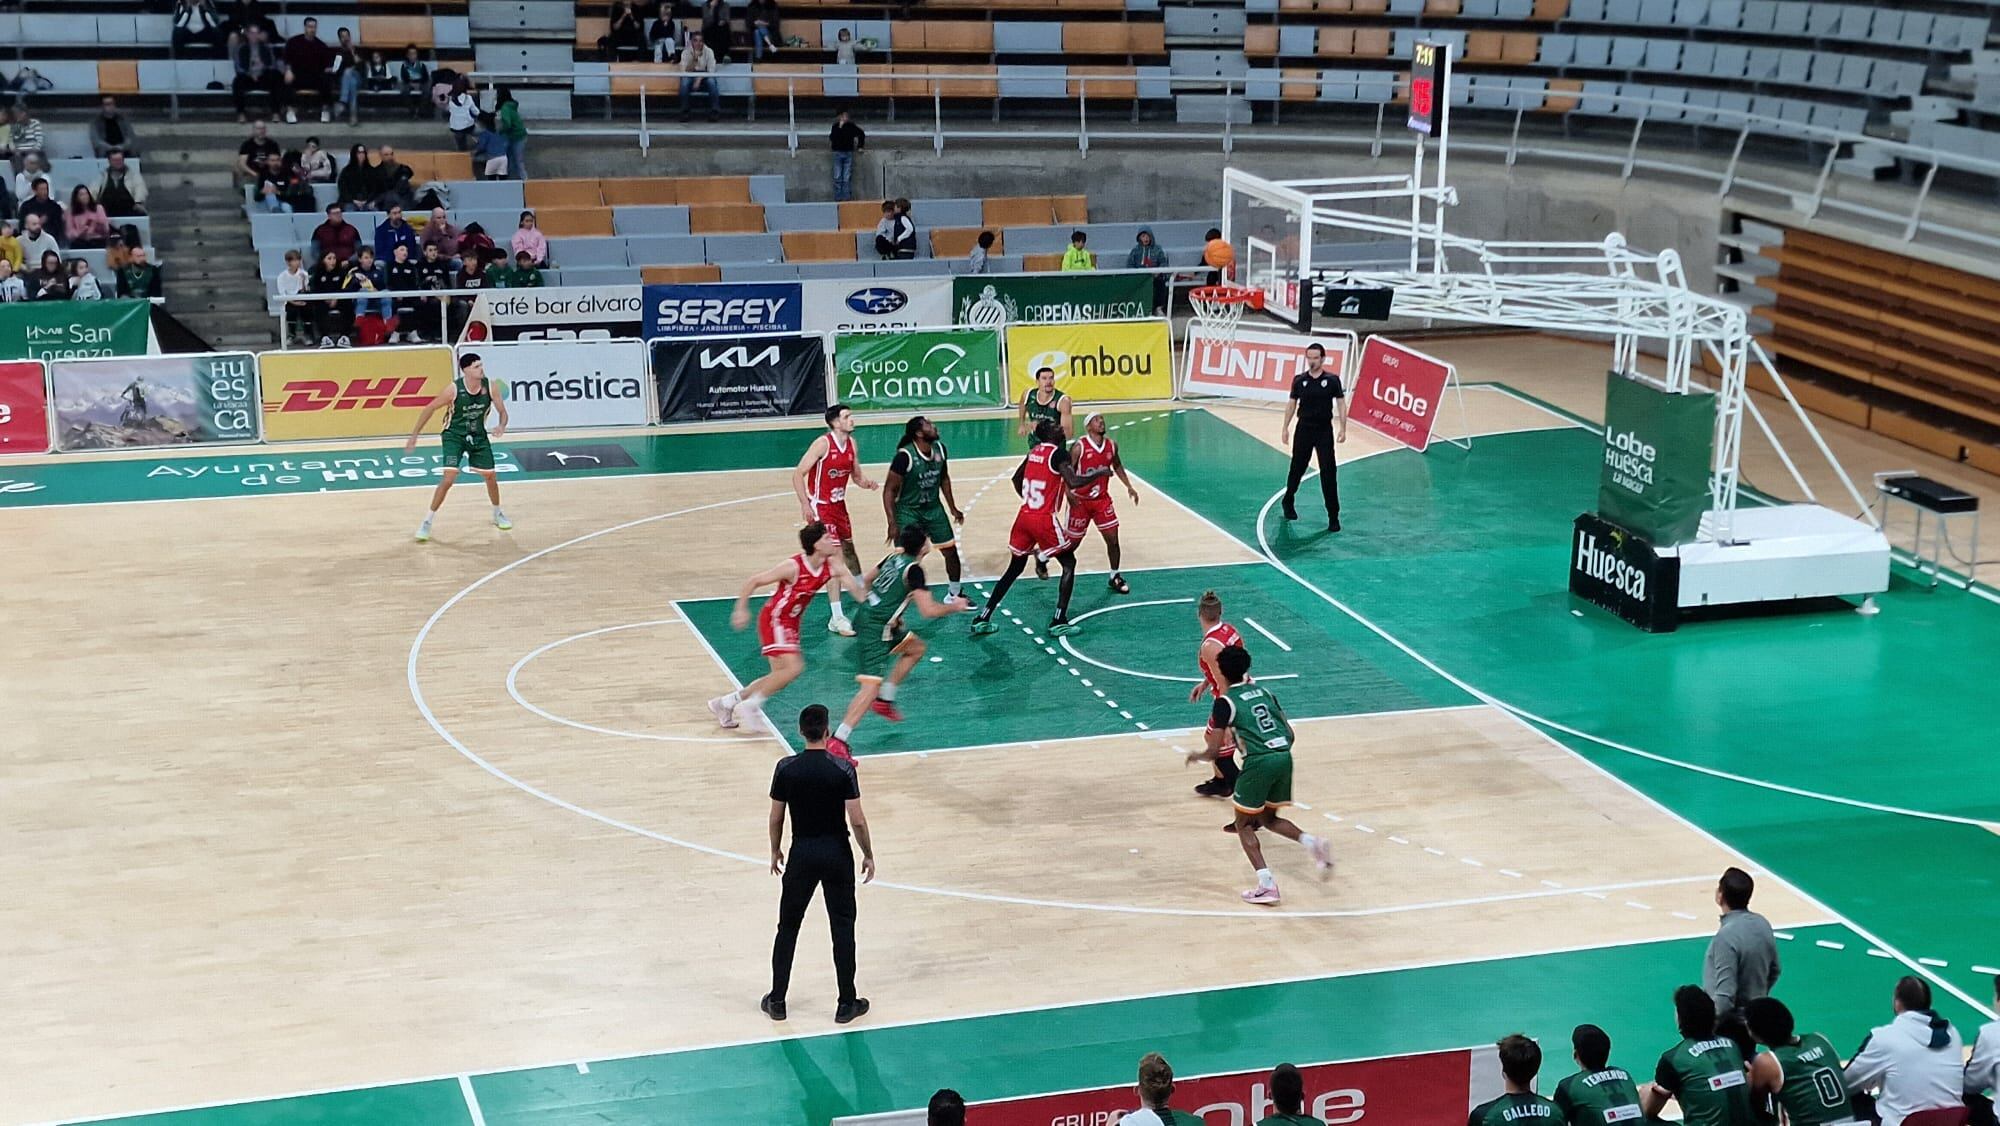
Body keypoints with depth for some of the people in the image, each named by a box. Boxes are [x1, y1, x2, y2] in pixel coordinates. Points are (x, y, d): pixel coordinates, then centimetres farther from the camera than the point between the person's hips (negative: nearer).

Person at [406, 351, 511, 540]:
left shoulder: (489, 387, -14)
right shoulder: (454, 389, -23)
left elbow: (503, 412, -3)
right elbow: (429, 409, -12)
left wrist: (501, 427, -27)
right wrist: (414, 436, -10)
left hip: (479, 436, 4)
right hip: (454, 436, -4)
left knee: (491, 476, 9)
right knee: (449, 478, -18)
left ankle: (498, 514, 36)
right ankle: (427, 522, -6)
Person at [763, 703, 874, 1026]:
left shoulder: (786, 768, -9)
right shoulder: (843, 768, -13)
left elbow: (776, 818, -2)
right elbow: (857, 820, -12)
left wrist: (775, 851, 14)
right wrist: (868, 855, 2)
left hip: (802, 853, 1)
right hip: (837, 854, -1)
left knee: (788, 927, 13)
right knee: (843, 929, 9)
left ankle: (777, 1001, 19)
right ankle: (847, 1004, 14)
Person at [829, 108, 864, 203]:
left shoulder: (851, 126, 1)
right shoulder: (835, 126, 5)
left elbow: (861, 134, 10)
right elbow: (832, 138, -4)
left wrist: (860, 146, 10)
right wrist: (839, 127, -8)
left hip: (848, 153, -1)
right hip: (837, 153, 1)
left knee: (847, 178, -2)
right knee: (837, 178, -1)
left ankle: (846, 197, 1)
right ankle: (838, 198, 3)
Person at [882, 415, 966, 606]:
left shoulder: (940, 449, -6)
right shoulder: (905, 456, -25)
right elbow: (889, 490, -20)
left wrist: (952, 508, 14)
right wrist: (892, 523, -25)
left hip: (933, 508, 6)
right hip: (908, 511, -6)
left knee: (951, 552, 9)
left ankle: (954, 594, 29)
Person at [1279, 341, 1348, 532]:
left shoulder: (1332, 379, -4)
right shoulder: (1299, 380, 1)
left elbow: (1341, 403, -2)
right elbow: (1292, 404, 9)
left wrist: (1343, 428, -8)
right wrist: (1285, 427, 6)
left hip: (1324, 430, -2)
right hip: (1304, 428, 2)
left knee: (1328, 472, -6)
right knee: (1297, 468, 11)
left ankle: (1333, 516, -2)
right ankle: (1289, 502, 35)